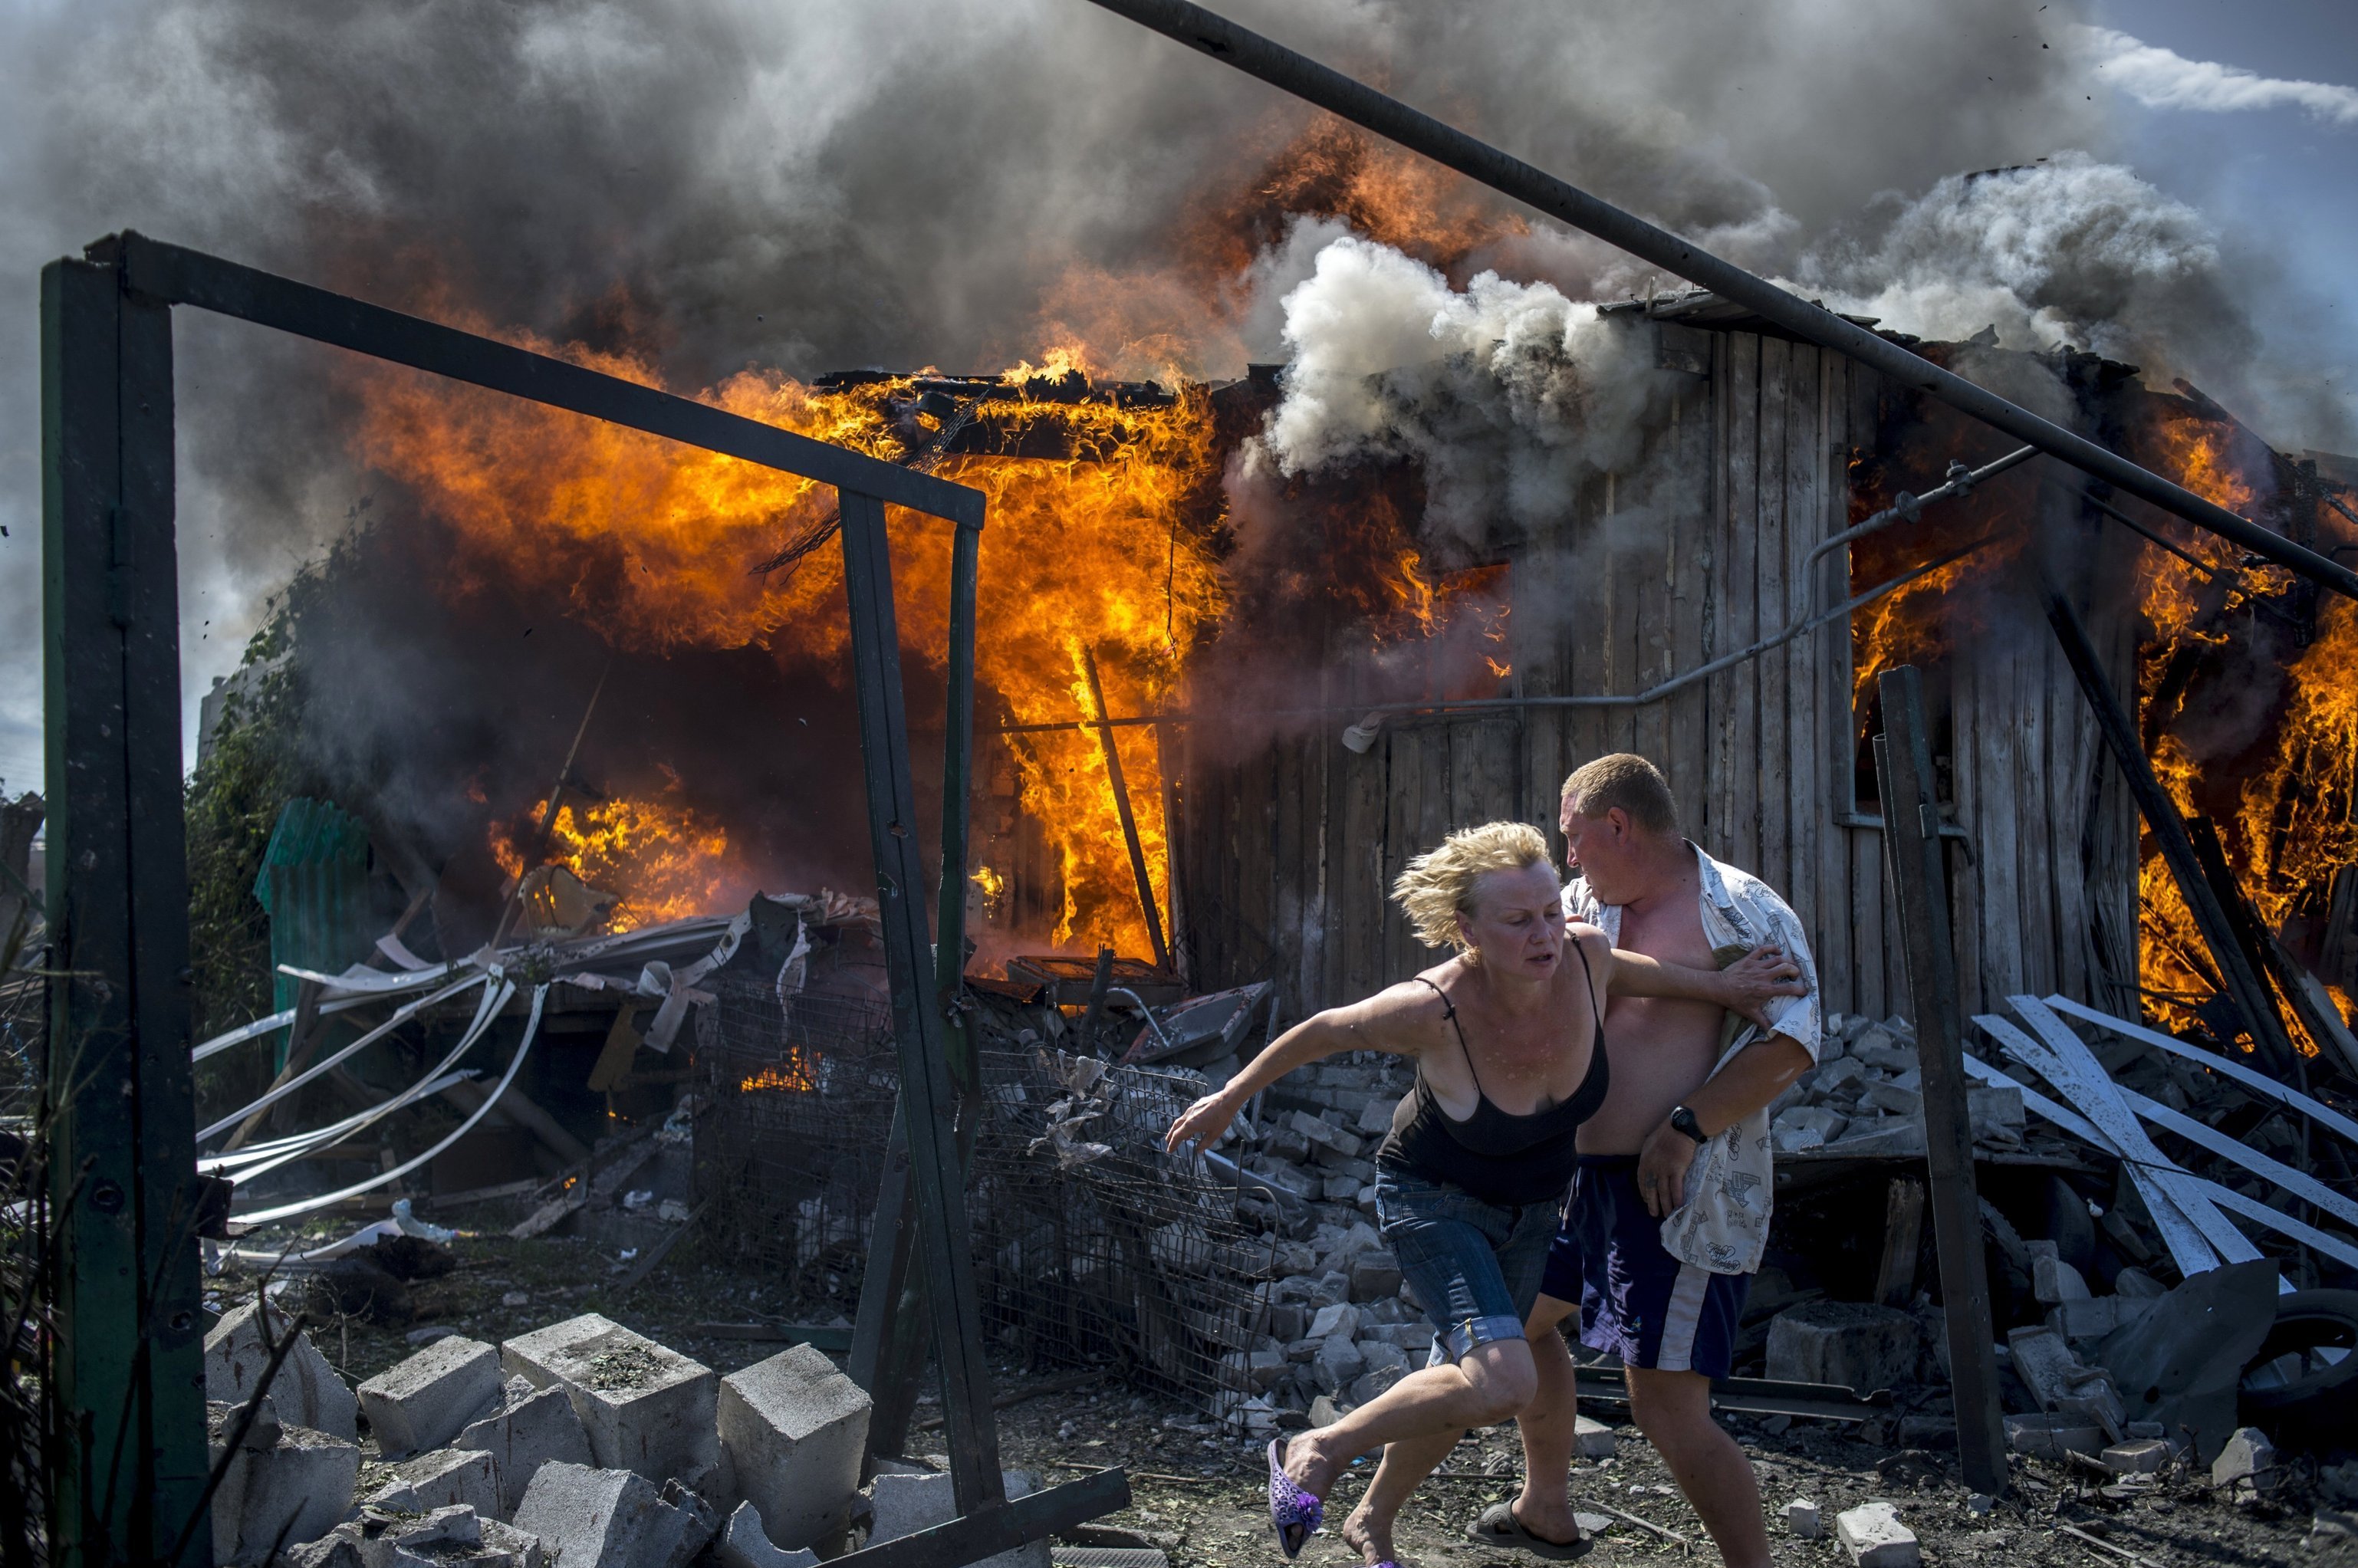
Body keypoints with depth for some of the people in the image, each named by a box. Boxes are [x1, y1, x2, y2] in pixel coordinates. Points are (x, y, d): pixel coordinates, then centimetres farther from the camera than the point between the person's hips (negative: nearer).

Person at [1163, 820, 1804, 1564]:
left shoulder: (1585, 957, -24)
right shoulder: (1432, 1009, -35)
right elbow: (1322, 1031, -17)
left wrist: (1717, 985, -4)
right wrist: (1230, 1099, -6)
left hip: (1534, 1209, 6)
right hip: (1433, 1202, -6)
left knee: (1455, 1384, 21)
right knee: (1505, 1383, -26)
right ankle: (1316, 1452, -5)